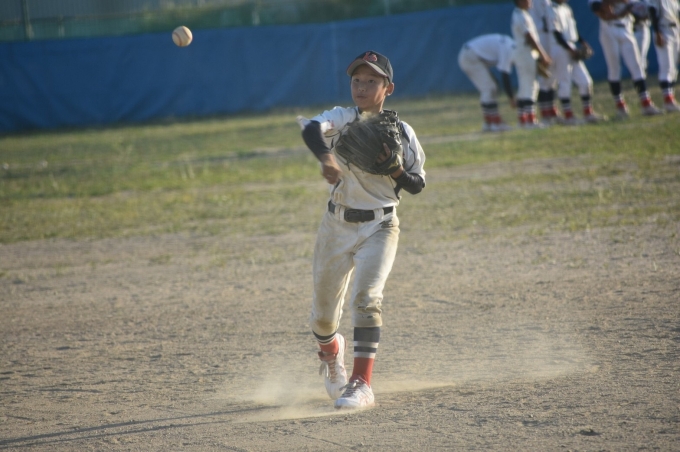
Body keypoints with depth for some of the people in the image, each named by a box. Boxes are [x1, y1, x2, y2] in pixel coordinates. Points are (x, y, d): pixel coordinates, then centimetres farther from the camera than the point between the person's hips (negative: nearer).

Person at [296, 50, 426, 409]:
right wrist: (326, 158, -47)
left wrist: (395, 169, -19)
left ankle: (362, 385, -21)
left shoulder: (401, 132, -2)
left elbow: (417, 185, 2)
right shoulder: (343, 119, -3)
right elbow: (311, 128, -26)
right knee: (322, 312, 10)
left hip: (379, 228, -2)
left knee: (366, 299, -22)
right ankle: (331, 353, 44)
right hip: (337, 226, 2)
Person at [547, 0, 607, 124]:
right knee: (564, 83, -3)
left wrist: (582, 42, 8)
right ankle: (567, 116, 5)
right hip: (559, 49, -9)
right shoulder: (552, 11, -14)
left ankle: (588, 113, 17)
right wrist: (571, 50, -21)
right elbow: (557, 35, -18)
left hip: (571, 49, 9)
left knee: (585, 81, 9)